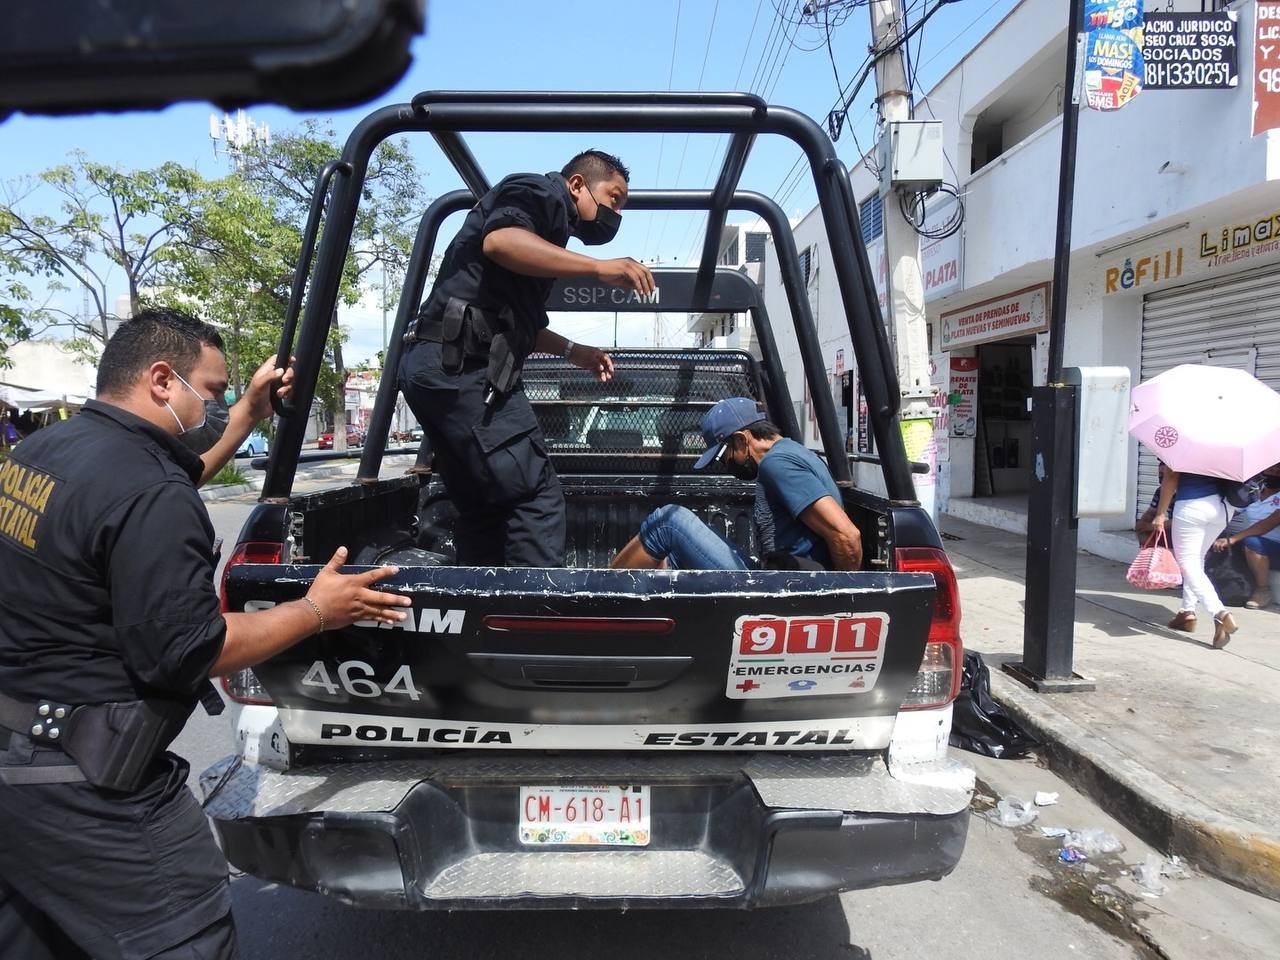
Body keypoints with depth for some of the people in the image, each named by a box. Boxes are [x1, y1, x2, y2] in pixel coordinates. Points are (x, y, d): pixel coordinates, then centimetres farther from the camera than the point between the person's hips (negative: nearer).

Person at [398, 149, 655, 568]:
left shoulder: (545, 220, 30)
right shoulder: (543, 192, 1)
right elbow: (500, 241, -22)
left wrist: (571, 350, 28)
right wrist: (600, 267, -21)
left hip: (440, 366, 10)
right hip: (461, 365, -10)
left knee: (485, 508, 11)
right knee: (536, 500, -12)